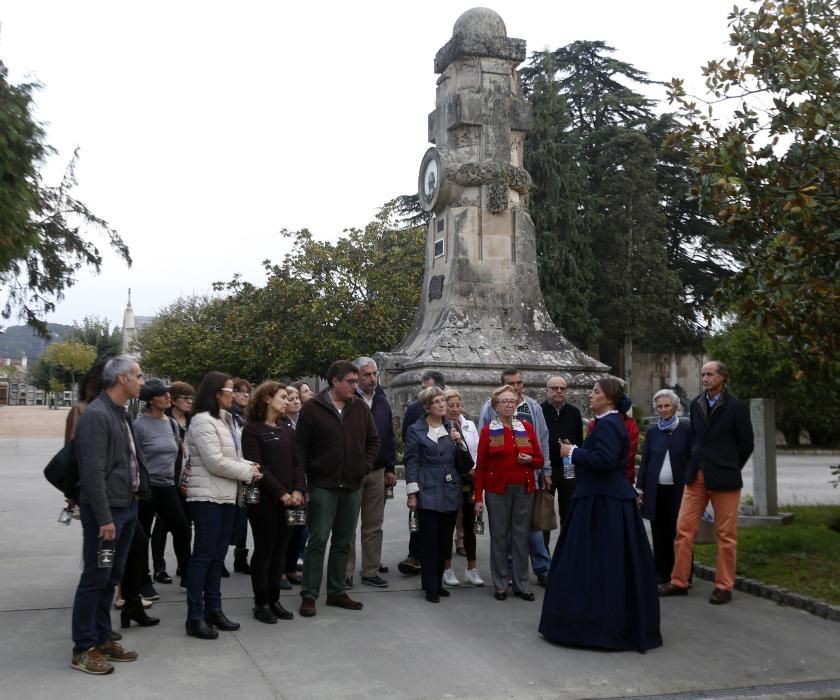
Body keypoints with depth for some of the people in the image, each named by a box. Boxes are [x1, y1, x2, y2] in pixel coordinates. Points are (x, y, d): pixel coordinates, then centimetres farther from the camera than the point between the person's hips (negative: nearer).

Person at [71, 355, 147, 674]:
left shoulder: (121, 413, 12)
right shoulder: (96, 415, -17)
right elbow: (93, 472, -21)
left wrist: (137, 495, 12)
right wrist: (104, 518, -22)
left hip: (127, 506, 9)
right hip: (105, 509, -9)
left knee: (111, 577, 15)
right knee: (95, 579, 0)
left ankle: (102, 638, 26)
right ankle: (83, 649, 10)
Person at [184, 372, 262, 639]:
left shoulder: (225, 420, 17)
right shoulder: (203, 421, -14)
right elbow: (215, 462, -20)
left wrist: (248, 466, 1)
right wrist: (247, 473, -12)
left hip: (226, 496, 9)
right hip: (208, 496, -9)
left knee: (218, 555, 13)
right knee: (203, 554, -5)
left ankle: (213, 610, 20)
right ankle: (195, 617, 1)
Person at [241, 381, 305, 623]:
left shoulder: (286, 429, 15)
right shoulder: (252, 429, -4)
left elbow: (297, 462, 9)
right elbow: (257, 467, -12)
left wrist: (298, 490, -7)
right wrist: (281, 493, -16)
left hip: (288, 499, 6)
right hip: (264, 499, -6)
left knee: (280, 550, 8)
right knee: (264, 550, 0)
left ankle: (274, 600, 17)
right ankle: (261, 603, 10)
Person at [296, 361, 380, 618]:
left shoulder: (360, 408, 7)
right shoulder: (312, 408, -5)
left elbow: (373, 440, 16)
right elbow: (300, 448, -4)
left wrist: (366, 465, 1)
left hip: (352, 487, 5)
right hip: (323, 487, -5)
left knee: (343, 542, 11)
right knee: (318, 540, -4)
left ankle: (336, 592, 22)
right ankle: (309, 595, 4)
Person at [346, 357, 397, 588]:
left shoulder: (381, 401, 10)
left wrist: (390, 468, 12)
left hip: (377, 473, 6)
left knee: (374, 526, 10)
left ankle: (371, 571, 19)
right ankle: (346, 573, 12)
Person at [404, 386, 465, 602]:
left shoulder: (451, 430, 13)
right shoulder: (416, 430, -1)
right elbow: (411, 463, -4)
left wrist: (459, 442, -1)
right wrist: (412, 493, -10)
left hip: (450, 494, 5)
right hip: (428, 494, -4)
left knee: (445, 541, 8)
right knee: (429, 541, -3)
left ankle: (438, 583, 20)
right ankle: (430, 587, 6)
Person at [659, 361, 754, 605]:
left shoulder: (736, 407, -5)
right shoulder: (695, 405, 9)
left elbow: (746, 444, 2)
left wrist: (729, 468, 7)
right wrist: (696, 465, 10)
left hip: (724, 479, -4)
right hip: (696, 476, 4)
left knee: (726, 535, 3)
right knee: (683, 529, 2)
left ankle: (724, 586, 14)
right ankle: (679, 581, 12)